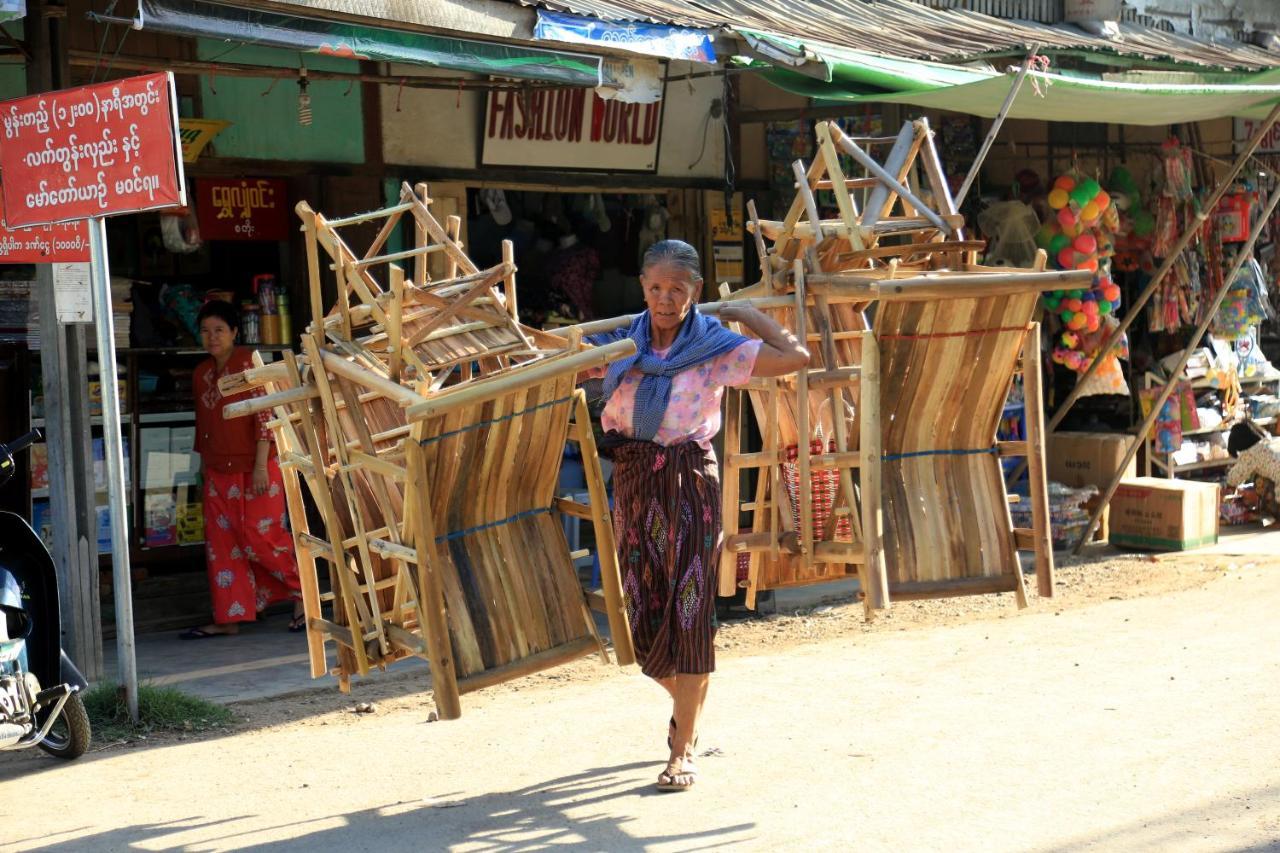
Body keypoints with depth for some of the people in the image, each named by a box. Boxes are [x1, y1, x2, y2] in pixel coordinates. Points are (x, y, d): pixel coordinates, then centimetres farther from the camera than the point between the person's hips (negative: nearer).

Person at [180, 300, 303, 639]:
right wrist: (204, 462, 17)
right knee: (221, 543, 5)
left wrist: (261, 466, -18)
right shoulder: (201, 373, 11)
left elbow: (265, 416, -14)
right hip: (218, 471, 7)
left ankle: (303, 595, 11)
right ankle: (227, 618, 9)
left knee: (260, 537, -7)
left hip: (253, 468, -7)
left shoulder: (249, 363, -10)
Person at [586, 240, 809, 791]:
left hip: (690, 484, -4)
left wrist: (747, 313, -4)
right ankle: (685, 704, 39)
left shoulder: (715, 347, -5)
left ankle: (683, 752, 0)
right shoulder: (620, 342, 5)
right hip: (633, 483, 4)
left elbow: (797, 357, -12)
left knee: (689, 611, -6)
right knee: (644, 610, 9)